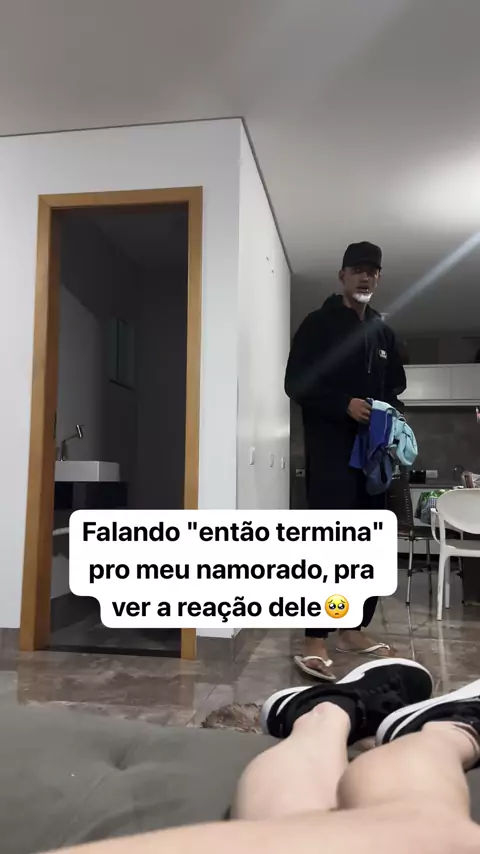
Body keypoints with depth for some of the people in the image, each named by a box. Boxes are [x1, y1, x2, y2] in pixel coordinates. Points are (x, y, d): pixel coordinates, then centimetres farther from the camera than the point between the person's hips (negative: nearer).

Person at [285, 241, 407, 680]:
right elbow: (296, 384, -8)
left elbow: (396, 387, 24)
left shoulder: (383, 332, 19)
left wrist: (391, 412, 2)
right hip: (330, 449, -6)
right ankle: (315, 641, -8)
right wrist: (345, 404, -20)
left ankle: (355, 630, 18)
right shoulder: (318, 325, 1)